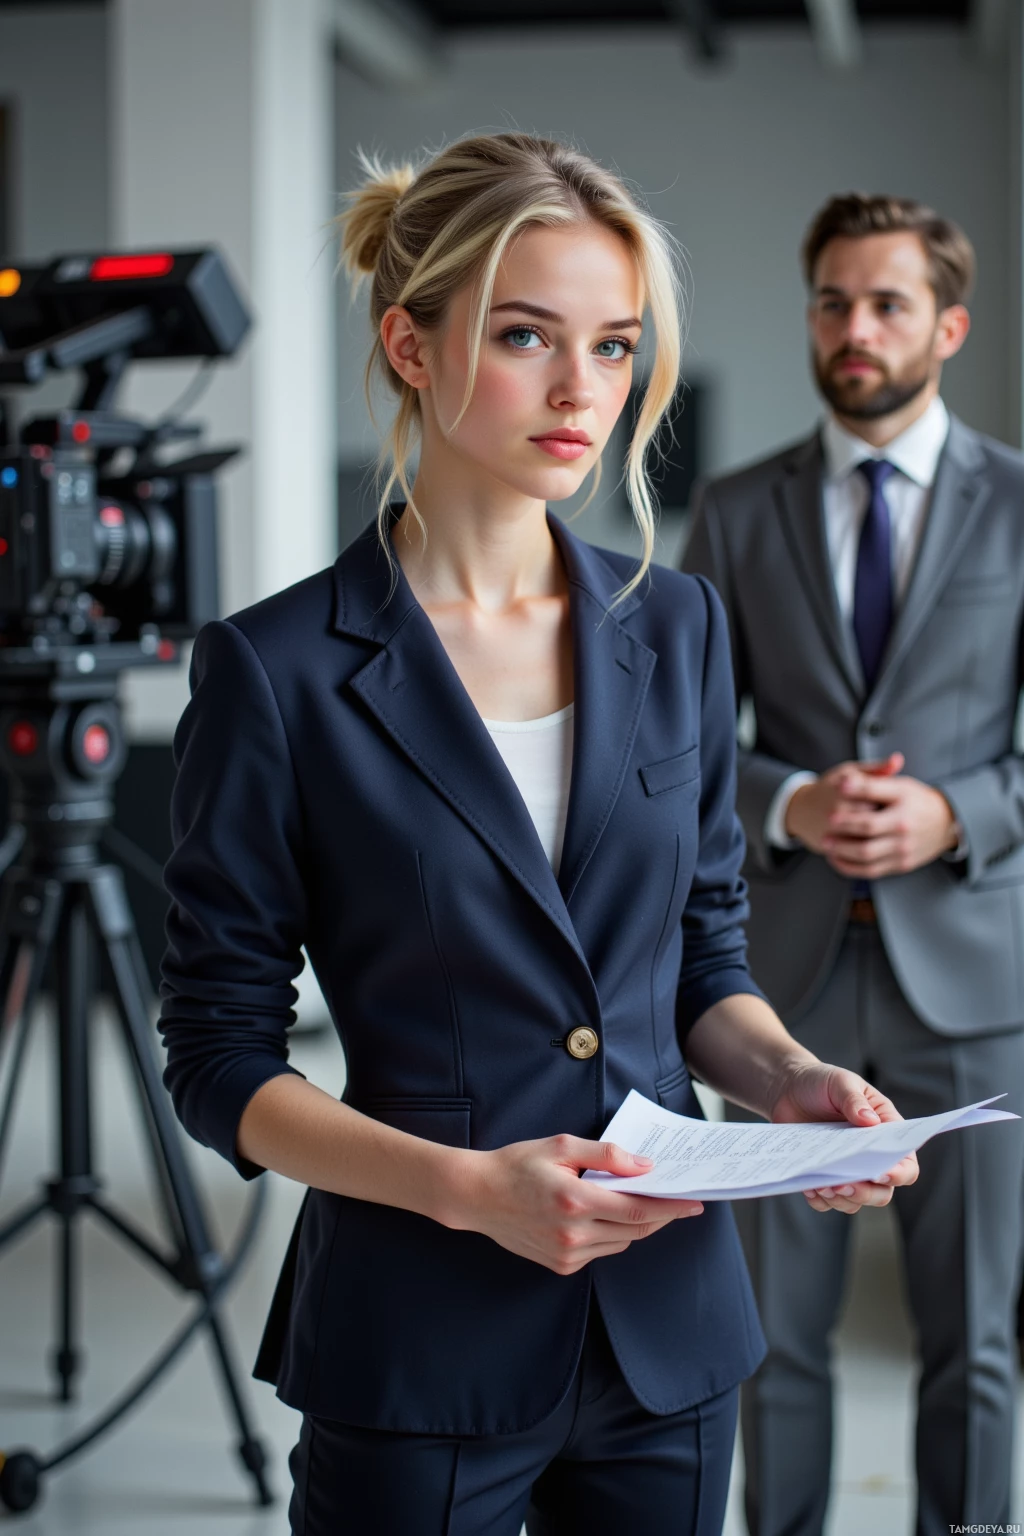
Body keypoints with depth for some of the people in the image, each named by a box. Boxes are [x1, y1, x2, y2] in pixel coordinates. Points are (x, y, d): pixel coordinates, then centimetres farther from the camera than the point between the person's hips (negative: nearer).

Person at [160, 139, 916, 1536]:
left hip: (673, 1326, 4)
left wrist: (791, 1081, -8)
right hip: (421, 1353, -4)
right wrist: (466, 1186, -20)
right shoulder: (279, 669, -10)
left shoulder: (676, 627, 3)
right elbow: (221, 1057, -7)